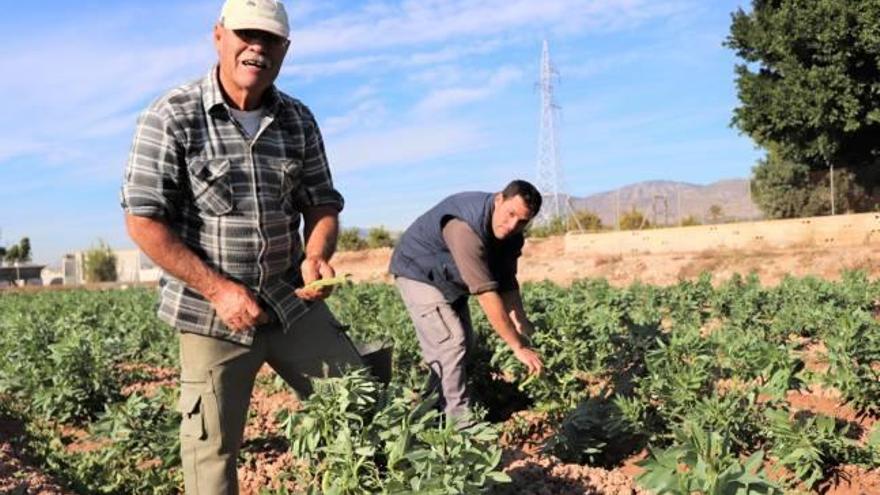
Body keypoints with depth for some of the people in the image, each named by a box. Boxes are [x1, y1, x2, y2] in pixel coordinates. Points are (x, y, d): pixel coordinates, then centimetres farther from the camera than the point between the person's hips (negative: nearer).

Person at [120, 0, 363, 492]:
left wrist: (317, 256, -14)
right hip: (212, 313, -4)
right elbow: (143, 221, -12)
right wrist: (218, 288, -17)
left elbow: (322, 205, 8)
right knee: (212, 450, 7)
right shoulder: (171, 118, -10)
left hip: (294, 303, 4)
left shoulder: (299, 121, 4)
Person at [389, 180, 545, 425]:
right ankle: (460, 422, -12)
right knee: (451, 343, -18)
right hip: (418, 273, -9)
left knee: (464, 344, 10)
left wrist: (521, 325, -20)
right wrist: (518, 347, -38)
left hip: (449, 279, 9)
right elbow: (486, 293, -41)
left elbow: (507, 283, -5)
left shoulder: (510, 234, -11)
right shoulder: (466, 227, -39)